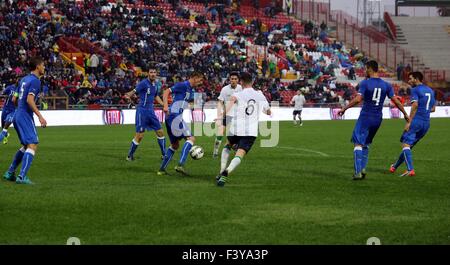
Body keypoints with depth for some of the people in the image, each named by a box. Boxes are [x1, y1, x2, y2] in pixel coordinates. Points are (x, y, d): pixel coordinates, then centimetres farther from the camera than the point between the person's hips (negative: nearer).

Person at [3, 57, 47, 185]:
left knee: (26, 146, 21)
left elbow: (15, 99, 21)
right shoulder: (35, 81, -11)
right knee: (32, 145, -14)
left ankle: (10, 173, 23)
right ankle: (22, 177, -23)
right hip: (25, 116, -10)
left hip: (18, 116, 10)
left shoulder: (24, 79, 16)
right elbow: (29, 100, -21)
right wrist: (40, 116, -24)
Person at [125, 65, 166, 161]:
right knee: (139, 136, -8)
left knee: (160, 132, 9)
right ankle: (130, 156, 8)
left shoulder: (156, 84, 9)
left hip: (151, 111, 7)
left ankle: (164, 154, 21)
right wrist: (128, 95, -43)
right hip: (142, 111, -7)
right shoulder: (143, 83, -13)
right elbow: (134, 91, -22)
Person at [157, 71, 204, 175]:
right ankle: (180, 165, -28)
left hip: (171, 117, 11)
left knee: (175, 144, 18)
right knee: (191, 138, -18)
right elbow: (166, 92, -15)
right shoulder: (183, 85, -8)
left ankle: (162, 169, 20)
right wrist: (166, 106, -27)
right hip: (174, 116, -11)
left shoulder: (191, 90, 20)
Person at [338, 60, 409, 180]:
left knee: (358, 144, -3)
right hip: (378, 119, 5)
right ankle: (363, 168, 13)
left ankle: (358, 171, -13)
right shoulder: (386, 85, 4)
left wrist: (344, 109, -11)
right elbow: (396, 101, 5)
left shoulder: (365, 83, -10)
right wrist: (405, 114, 14)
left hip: (365, 117, -5)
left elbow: (358, 99, -20)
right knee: (366, 144, 20)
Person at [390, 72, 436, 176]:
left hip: (416, 121, -8)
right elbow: (433, 109, 23)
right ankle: (395, 167, 28)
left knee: (405, 144, -11)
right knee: (409, 145, 17)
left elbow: (415, 105, -17)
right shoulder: (430, 91, 19)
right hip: (426, 123, 8)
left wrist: (409, 122, -17)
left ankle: (410, 170, -26)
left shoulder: (415, 90, -4)